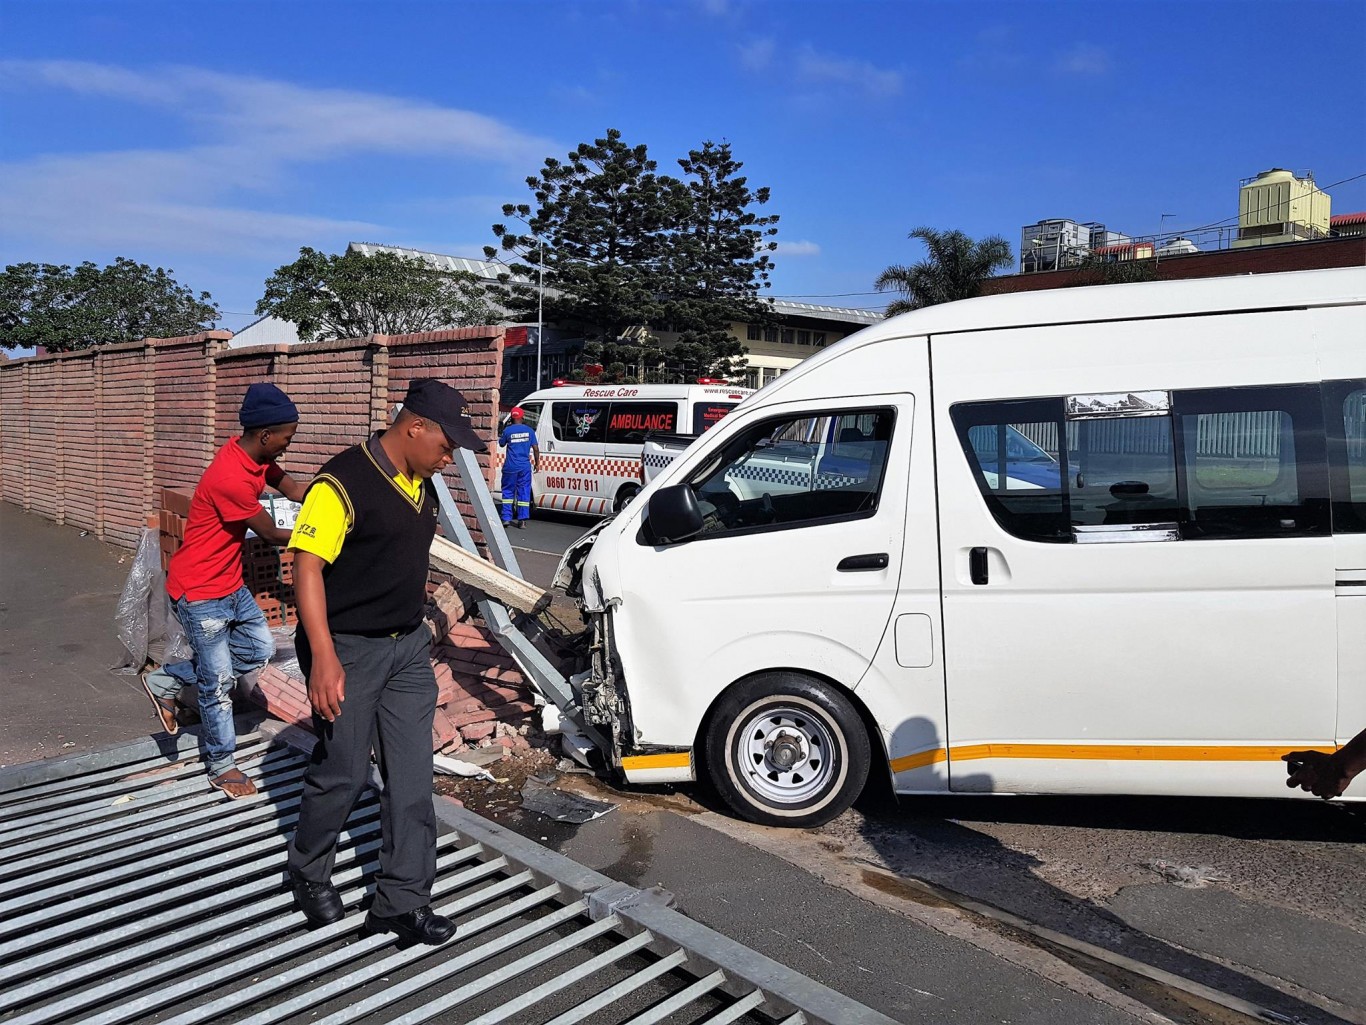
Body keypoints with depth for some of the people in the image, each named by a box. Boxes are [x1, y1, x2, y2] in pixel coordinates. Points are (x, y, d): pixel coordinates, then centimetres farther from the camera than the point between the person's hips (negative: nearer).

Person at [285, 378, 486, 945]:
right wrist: (324, 659, -30)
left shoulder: (422, 485, 7)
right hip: (348, 649, -7)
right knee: (343, 772, 4)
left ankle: (402, 900, 17)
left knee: (412, 775, 6)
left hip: (409, 646, 7)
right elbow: (308, 567, -23)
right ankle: (307, 871, 32)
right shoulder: (343, 483, -18)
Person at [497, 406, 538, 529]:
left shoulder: (507, 430, -5)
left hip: (511, 467, -1)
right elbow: (535, 448, 2)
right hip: (525, 467, 1)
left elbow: (501, 444, 11)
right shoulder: (529, 430, 1)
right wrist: (537, 463, 11)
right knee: (524, 493, 5)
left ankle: (506, 518, 8)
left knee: (508, 491, 11)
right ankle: (522, 521, 3)